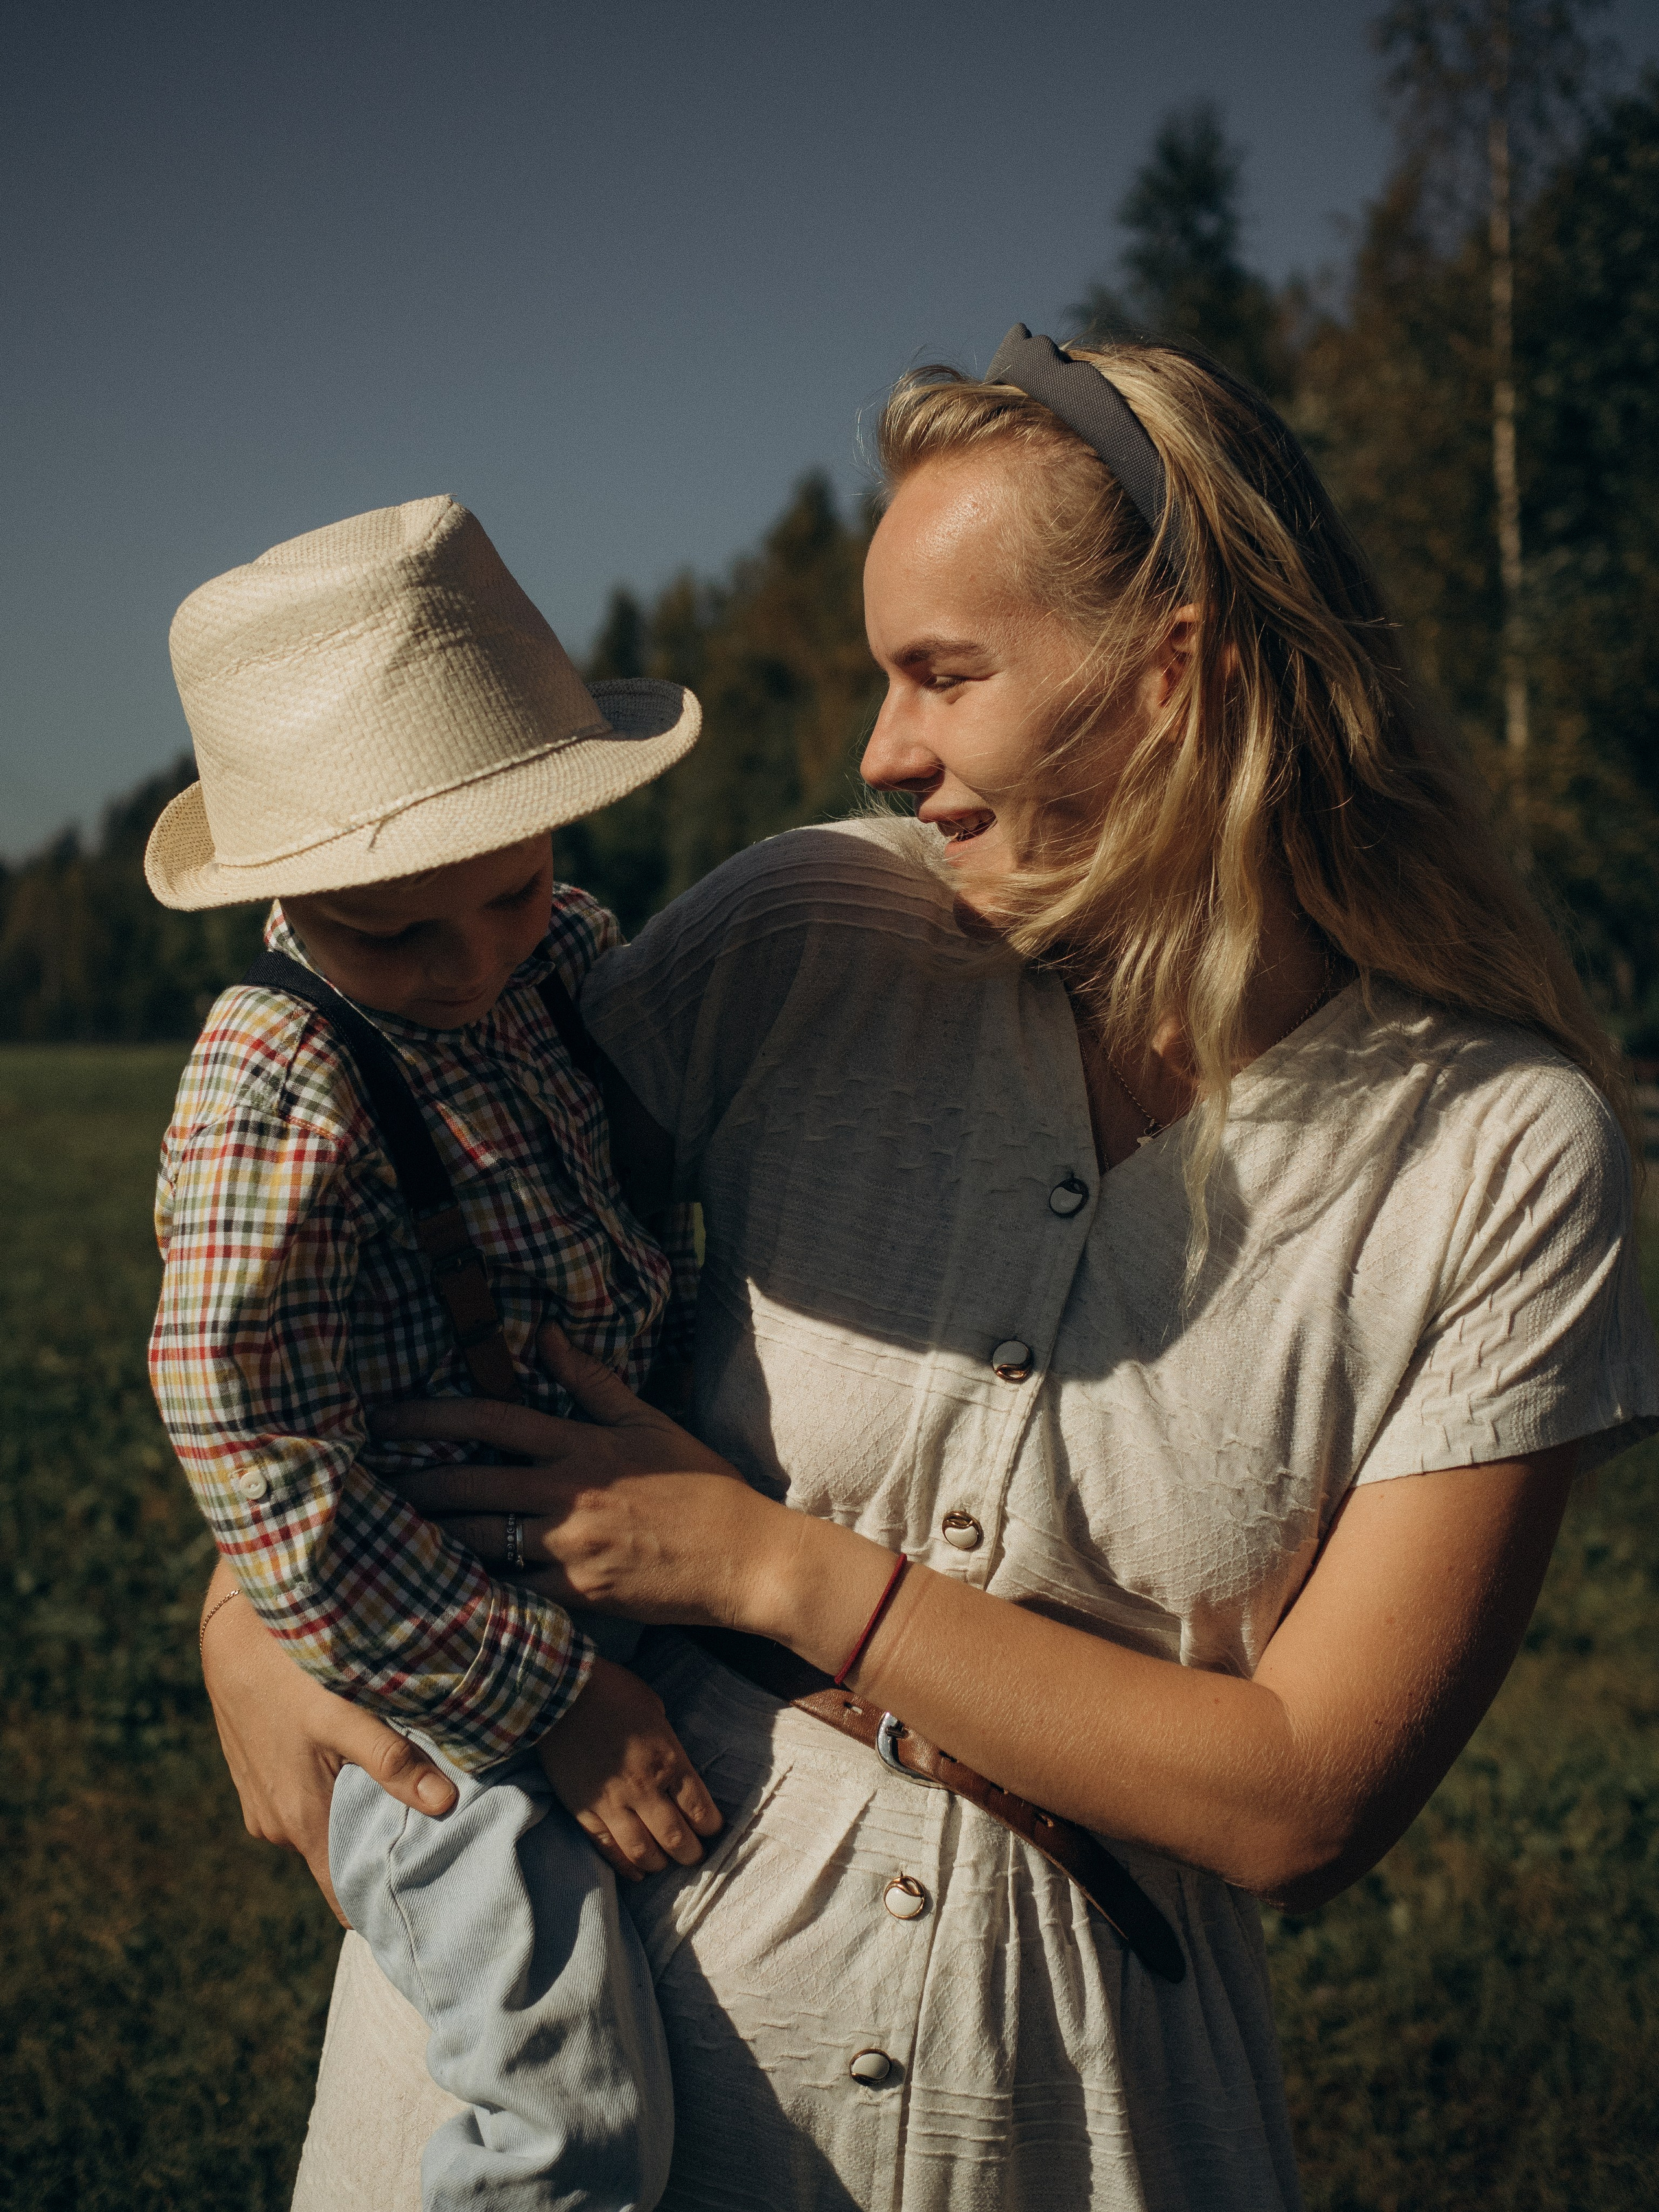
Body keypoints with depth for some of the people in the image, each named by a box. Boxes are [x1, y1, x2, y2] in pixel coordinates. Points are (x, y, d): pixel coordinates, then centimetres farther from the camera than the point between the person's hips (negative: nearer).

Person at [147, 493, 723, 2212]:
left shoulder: (566, 948, -1)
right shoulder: (277, 1087, -23)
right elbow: (280, 1497, -23)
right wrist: (553, 1702, -19)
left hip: (613, 1610, 8)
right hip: (426, 1680, -7)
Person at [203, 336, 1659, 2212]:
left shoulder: (1508, 1153, -14)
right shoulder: (799, 937, -10)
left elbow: (1303, 1804, -15)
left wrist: (766, 1564, -18)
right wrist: (252, 1612, -12)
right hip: (582, 1984, 1)